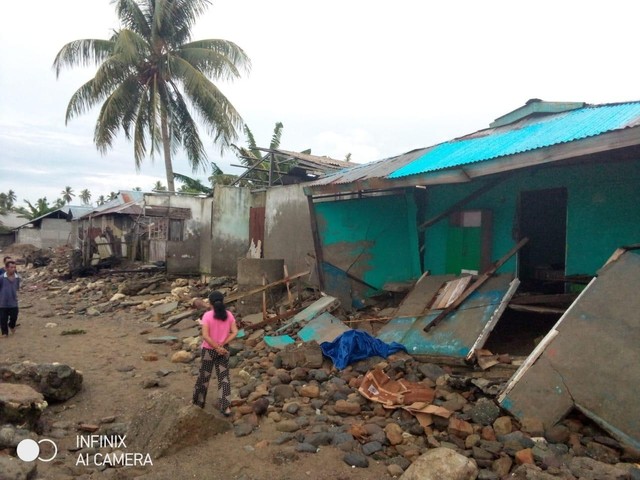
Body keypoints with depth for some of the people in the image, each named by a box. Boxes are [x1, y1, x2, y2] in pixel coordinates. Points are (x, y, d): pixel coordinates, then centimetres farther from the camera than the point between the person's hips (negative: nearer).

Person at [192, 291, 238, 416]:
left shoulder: (207, 315, -16)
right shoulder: (229, 314, -5)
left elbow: (205, 336, -22)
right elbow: (235, 332, -9)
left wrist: (217, 348, -15)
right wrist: (222, 344, -12)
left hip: (208, 350, -2)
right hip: (223, 350, 2)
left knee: (204, 376, 17)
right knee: (224, 377, 8)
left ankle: (199, 401, 37)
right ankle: (226, 408, 2)